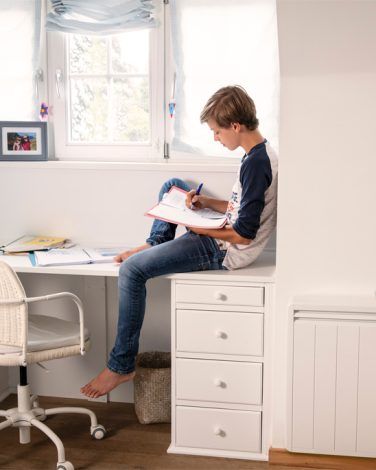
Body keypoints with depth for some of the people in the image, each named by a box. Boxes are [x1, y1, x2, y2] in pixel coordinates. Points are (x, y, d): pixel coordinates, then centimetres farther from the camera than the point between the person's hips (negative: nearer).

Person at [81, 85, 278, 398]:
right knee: (172, 185, 23)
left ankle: (121, 366, -8)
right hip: (222, 239, 11)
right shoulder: (262, 153, 7)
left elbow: (243, 234, -26)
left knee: (132, 270, -17)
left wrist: (196, 227, -14)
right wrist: (205, 202, 5)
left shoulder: (256, 163, -24)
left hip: (225, 251, -11)